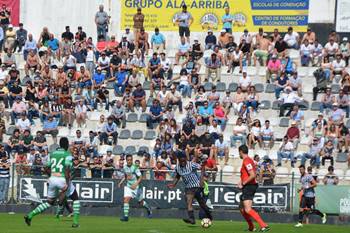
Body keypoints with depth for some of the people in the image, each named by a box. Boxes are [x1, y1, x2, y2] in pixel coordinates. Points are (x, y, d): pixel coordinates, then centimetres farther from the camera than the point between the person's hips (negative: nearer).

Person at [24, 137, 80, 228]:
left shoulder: (52, 153, 13)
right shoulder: (67, 155, -4)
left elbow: (48, 168, 15)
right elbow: (67, 169, -15)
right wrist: (67, 184, -19)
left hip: (52, 179, 5)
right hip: (63, 179, -5)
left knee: (49, 203, 18)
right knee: (75, 199, 16)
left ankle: (30, 215, 4)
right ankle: (75, 222, 6)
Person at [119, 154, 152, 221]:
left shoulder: (134, 167, -16)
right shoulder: (125, 167, 2)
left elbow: (140, 177, -15)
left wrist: (136, 184, -25)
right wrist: (121, 182, 10)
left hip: (135, 186, -4)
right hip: (128, 186, 4)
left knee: (141, 202, 11)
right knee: (126, 200, -14)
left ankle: (148, 209, 41)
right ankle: (125, 216, -11)